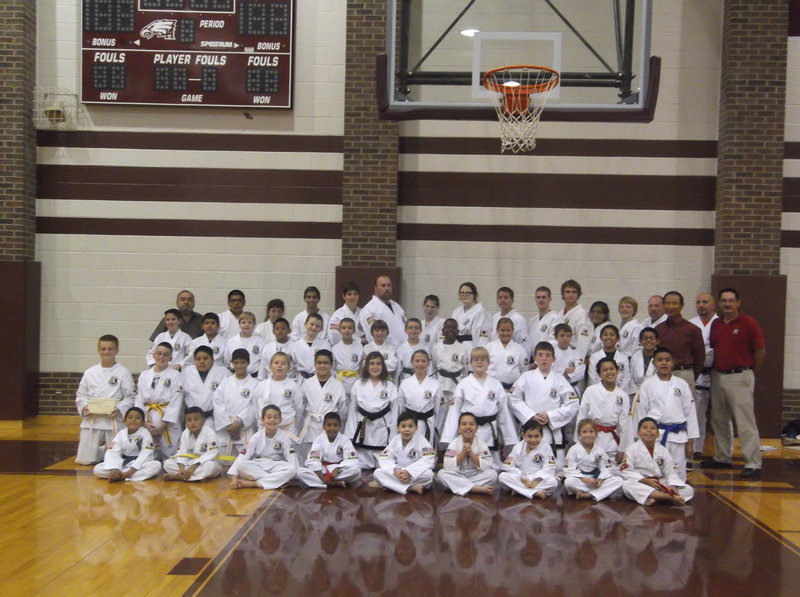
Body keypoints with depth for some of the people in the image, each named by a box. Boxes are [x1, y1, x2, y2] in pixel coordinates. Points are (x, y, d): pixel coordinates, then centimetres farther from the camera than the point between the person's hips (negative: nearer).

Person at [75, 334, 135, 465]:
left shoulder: (123, 373, -1)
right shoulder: (90, 372, 8)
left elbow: (129, 398, -3)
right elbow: (81, 395, 12)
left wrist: (119, 410, -19)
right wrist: (84, 407, -7)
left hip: (113, 420, -3)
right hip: (91, 420, 3)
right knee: (85, 460, 4)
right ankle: (102, 450, 34)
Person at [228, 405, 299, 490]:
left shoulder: (284, 437, -7)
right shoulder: (257, 437, -6)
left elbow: (292, 459, -12)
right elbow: (242, 456, -11)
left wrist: (292, 473, -33)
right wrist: (234, 478, -22)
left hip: (276, 467, 0)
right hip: (258, 467, 1)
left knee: (291, 470, -33)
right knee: (241, 465, -28)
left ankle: (253, 484, -33)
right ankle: (277, 480, -29)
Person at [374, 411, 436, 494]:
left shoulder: (420, 439, -9)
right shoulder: (395, 440, 0)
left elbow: (428, 460, -21)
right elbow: (384, 459, -5)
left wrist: (409, 472, -29)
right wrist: (395, 470, -25)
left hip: (416, 475, -3)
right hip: (398, 474, 3)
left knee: (428, 474, -35)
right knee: (377, 473, -20)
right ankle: (410, 488, -28)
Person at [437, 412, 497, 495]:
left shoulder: (481, 444, -7)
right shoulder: (454, 444, -9)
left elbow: (487, 466, -17)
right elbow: (448, 467, -18)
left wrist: (471, 453, -23)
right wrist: (463, 453, -24)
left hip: (476, 476, 0)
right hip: (458, 477, 0)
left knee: (493, 474, -25)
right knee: (441, 474, -27)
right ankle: (476, 489, -30)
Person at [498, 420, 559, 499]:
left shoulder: (546, 448, -3)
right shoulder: (518, 448, 0)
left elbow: (548, 469, -10)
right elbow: (509, 467, -6)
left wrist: (536, 482, -22)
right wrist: (524, 479, -17)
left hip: (539, 480, -1)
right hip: (520, 479, 1)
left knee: (553, 482, -32)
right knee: (502, 476, -25)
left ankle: (518, 490, -27)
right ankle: (535, 493, -31)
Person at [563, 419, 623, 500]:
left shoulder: (600, 451, 6)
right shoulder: (573, 450, -4)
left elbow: (606, 469, 1)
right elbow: (570, 470, -11)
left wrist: (600, 480, -19)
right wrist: (585, 480, -23)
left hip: (596, 480, 4)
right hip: (580, 481, -4)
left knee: (619, 481, -18)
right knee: (568, 482, -36)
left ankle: (589, 495, -28)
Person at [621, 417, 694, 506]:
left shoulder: (663, 450, 6)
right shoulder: (632, 449, -4)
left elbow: (670, 472, 3)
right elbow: (627, 471, -11)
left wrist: (672, 486, -18)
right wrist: (647, 481, -23)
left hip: (660, 484, 4)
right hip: (640, 484, -3)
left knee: (689, 490, -12)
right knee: (627, 485, -37)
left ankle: (656, 498, -31)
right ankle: (670, 497, -41)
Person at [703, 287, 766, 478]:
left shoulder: (748, 323, -7)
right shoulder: (716, 324, 10)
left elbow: (760, 351, -5)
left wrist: (750, 372, 3)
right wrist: (716, 370, 11)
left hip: (739, 377, -7)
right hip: (718, 375, 7)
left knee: (745, 421, -8)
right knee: (719, 420, 14)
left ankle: (753, 463, -4)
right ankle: (722, 457, 26)